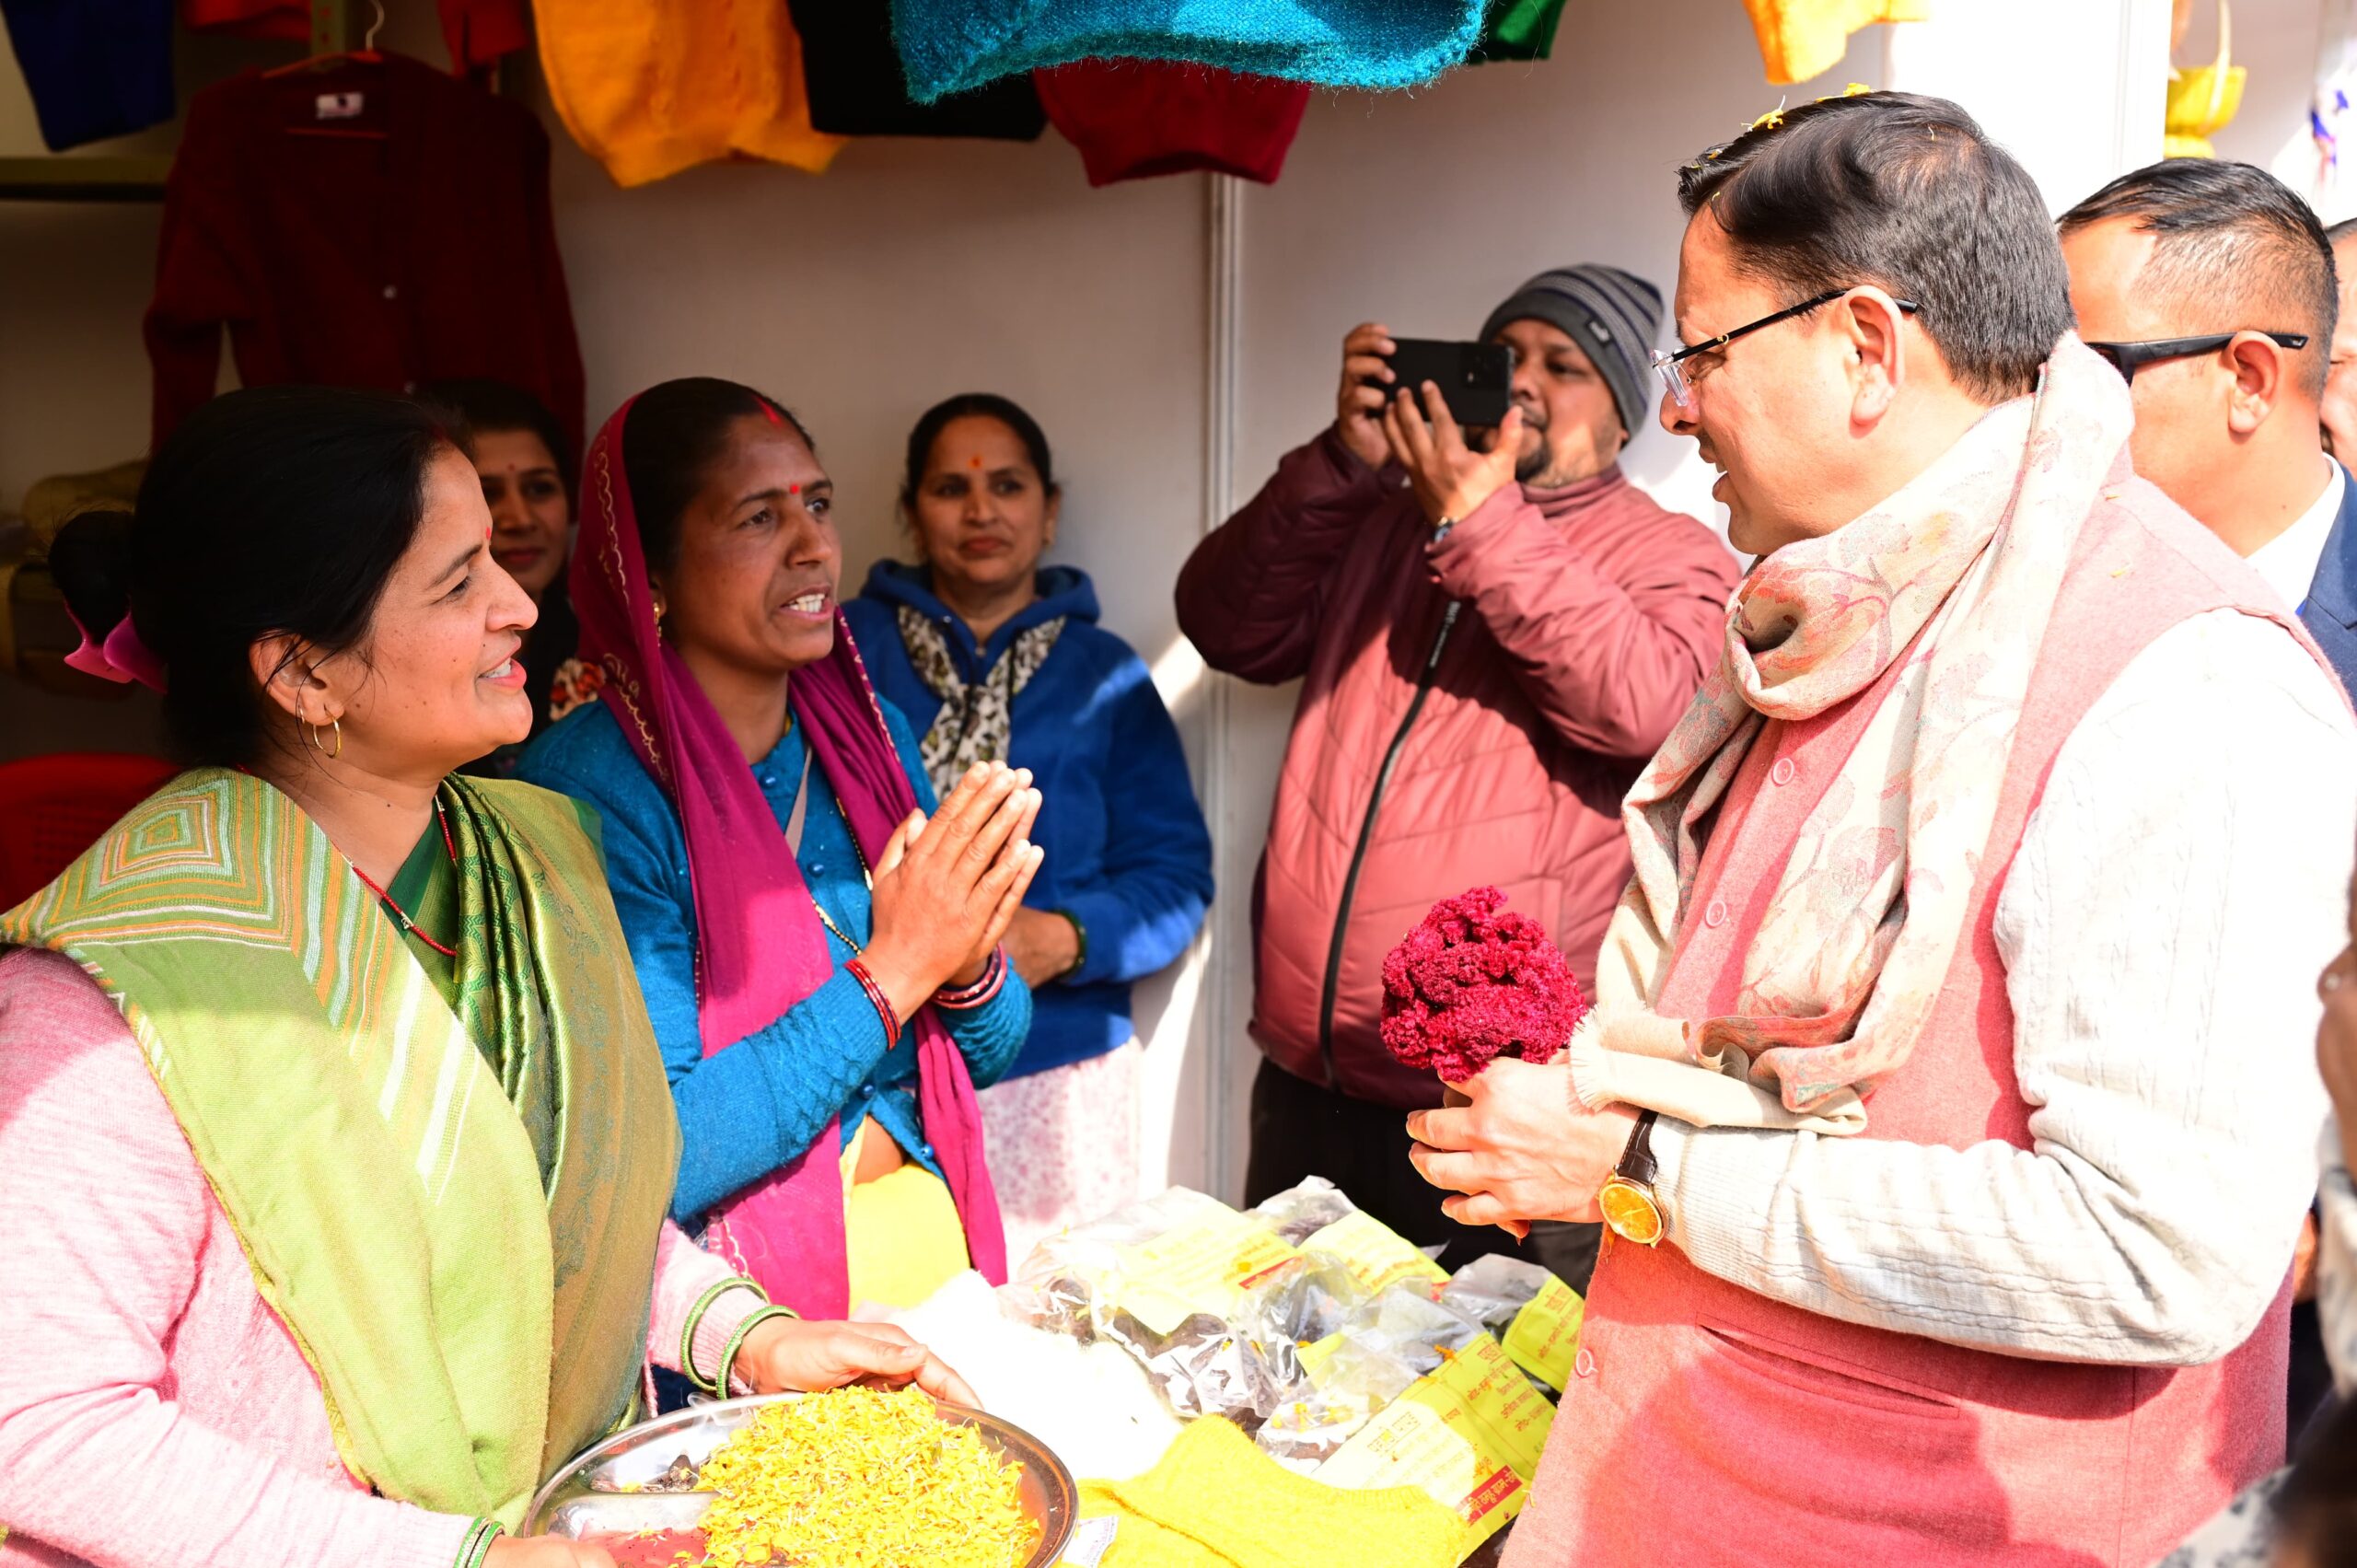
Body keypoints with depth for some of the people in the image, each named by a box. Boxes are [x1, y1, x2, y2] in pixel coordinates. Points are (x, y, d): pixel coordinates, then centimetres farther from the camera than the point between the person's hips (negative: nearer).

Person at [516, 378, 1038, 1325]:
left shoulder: (869, 733, 3)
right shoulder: (586, 787, -14)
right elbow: (648, 1160, -19)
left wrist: (968, 959, -12)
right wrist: (894, 971, -20)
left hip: (928, 1248, 2)